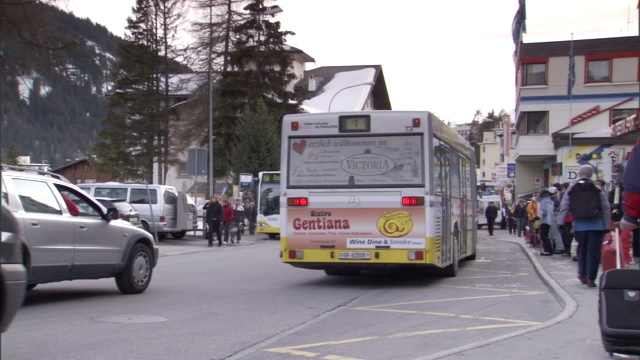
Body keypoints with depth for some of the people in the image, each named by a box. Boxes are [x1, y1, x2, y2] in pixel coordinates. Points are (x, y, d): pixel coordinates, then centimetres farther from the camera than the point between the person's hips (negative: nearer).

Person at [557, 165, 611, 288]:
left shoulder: (571, 190, 3)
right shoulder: (598, 190, 2)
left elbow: (564, 207, 0)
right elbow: (606, 209, 1)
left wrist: (560, 223, 3)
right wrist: (607, 226, 4)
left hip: (579, 224, 2)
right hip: (596, 224, -1)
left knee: (582, 249, 18)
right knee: (593, 251, 1)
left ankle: (582, 274, 26)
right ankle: (590, 278, -2)